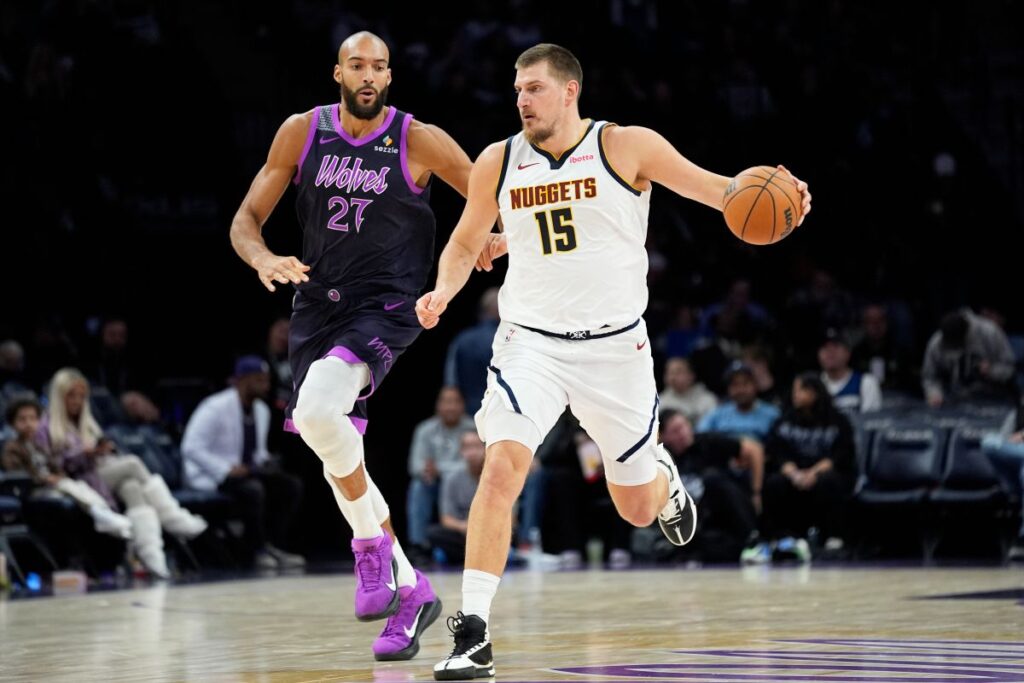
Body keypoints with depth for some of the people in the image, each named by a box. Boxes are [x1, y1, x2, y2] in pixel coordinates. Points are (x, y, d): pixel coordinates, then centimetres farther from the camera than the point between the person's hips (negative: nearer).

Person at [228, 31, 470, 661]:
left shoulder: (419, 141, -7)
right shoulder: (304, 132, 1)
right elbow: (246, 220, 4)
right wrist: (263, 259, -18)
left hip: (386, 307, -5)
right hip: (318, 305, 5)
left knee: (316, 410, -30)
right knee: (336, 460, 7)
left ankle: (372, 542, -8)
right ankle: (411, 591, 21)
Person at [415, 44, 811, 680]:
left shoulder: (627, 147, -7)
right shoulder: (498, 163, 1)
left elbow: (712, 187, -6)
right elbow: (465, 244, 14)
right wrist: (442, 294, -7)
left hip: (614, 346, -1)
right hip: (532, 341, 1)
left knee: (639, 510, 10)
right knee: (502, 467, -23)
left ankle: (662, 475, 50)